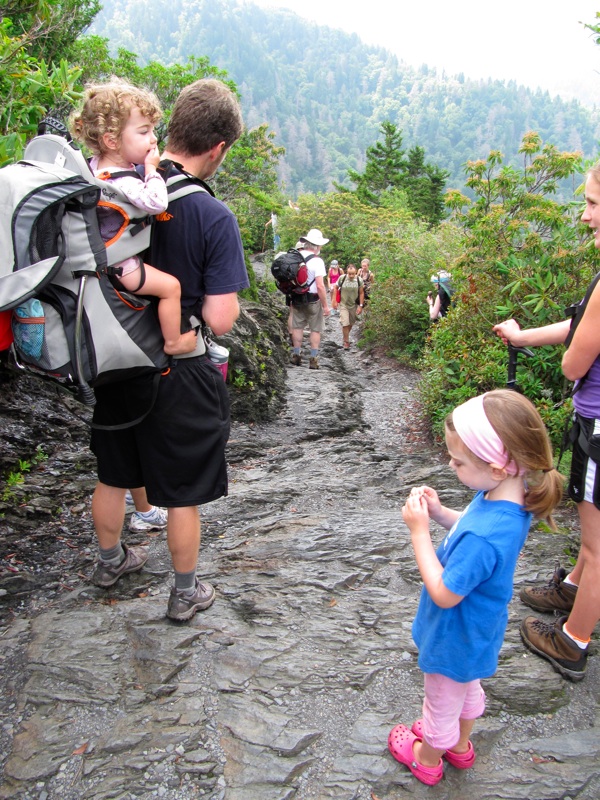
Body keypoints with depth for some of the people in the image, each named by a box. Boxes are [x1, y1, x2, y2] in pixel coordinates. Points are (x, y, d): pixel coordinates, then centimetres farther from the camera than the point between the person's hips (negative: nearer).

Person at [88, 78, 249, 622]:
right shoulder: (213, 217, -20)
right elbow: (221, 319, -21)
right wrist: (219, 295, -2)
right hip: (180, 373, -5)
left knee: (113, 473, 25)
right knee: (184, 492, 13)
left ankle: (111, 561, 48)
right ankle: (186, 593, 32)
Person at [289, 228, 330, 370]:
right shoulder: (317, 261, -16)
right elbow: (320, 286, -21)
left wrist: (291, 299, 17)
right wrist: (325, 305, -14)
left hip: (297, 298, 5)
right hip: (313, 300, -5)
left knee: (297, 326, 14)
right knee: (315, 329, 6)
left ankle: (296, 356, 18)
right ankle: (313, 359, 6)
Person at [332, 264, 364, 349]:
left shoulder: (359, 280, -10)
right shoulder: (342, 278, -13)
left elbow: (361, 293, -3)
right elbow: (336, 288, 1)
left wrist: (360, 306, -5)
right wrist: (335, 301, -1)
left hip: (354, 305, 2)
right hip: (343, 304, -2)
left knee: (351, 323, 16)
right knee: (345, 324, -9)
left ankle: (346, 336, 39)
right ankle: (346, 342, 2)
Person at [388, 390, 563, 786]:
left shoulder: (483, 537, -45)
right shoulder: (512, 495, -17)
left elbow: (444, 594, -32)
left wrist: (419, 530, -30)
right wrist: (440, 512, -15)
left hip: (456, 639, -8)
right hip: (477, 631, 8)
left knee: (442, 703, 23)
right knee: (467, 689, 34)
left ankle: (427, 759, 53)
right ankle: (460, 745, 62)